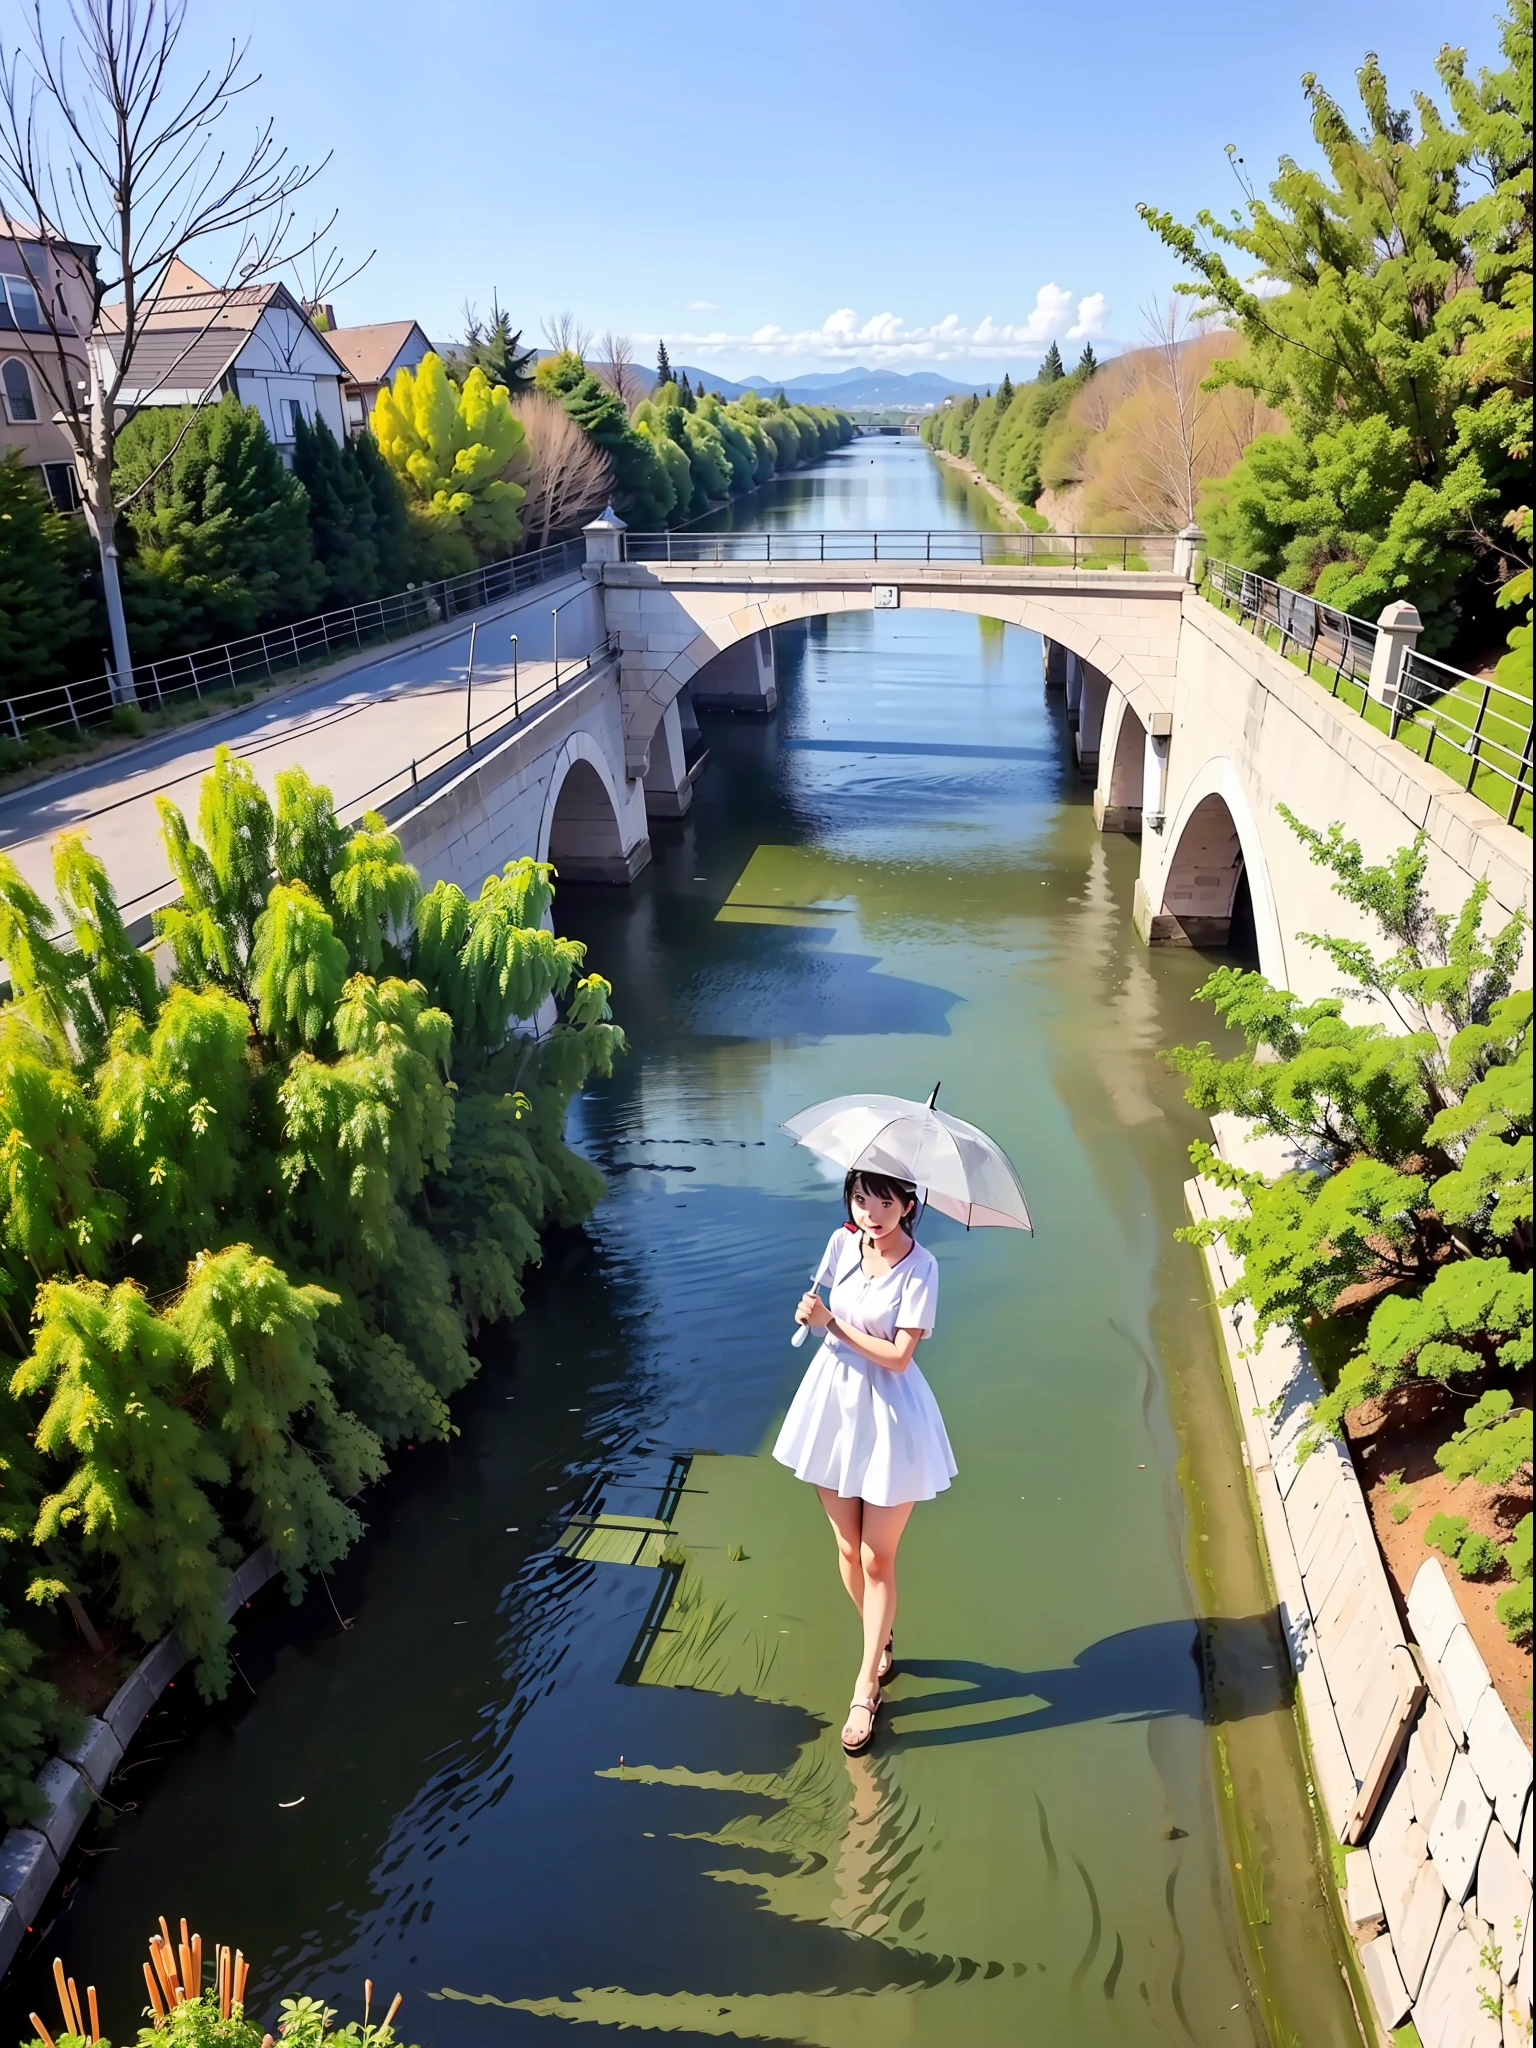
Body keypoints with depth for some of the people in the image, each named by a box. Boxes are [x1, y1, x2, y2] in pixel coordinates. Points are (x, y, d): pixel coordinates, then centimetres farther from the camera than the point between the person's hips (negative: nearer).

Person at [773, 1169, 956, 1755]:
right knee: (848, 1550, 16)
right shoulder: (842, 1243, -4)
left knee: (877, 1559, 5)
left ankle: (865, 1690, 19)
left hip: (887, 1415, -5)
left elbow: (897, 1355, -20)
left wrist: (832, 1322, -20)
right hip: (834, 1402, 5)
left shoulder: (920, 1266, -18)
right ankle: (883, 1642, 42)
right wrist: (810, 1313, -9)